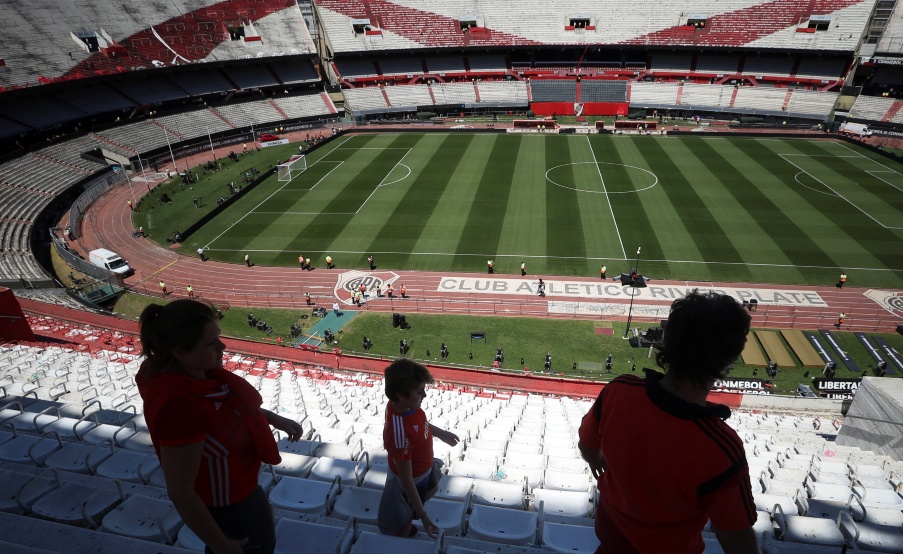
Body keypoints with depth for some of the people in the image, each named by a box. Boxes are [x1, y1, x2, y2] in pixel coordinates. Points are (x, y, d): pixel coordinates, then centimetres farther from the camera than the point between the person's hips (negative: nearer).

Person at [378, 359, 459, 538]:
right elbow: (406, 480, -34)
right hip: (413, 478, -8)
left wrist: (440, 433, 16)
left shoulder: (400, 403, -22)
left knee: (432, 489, 37)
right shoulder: (400, 433, -46)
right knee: (404, 524, 21)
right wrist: (423, 516, -25)